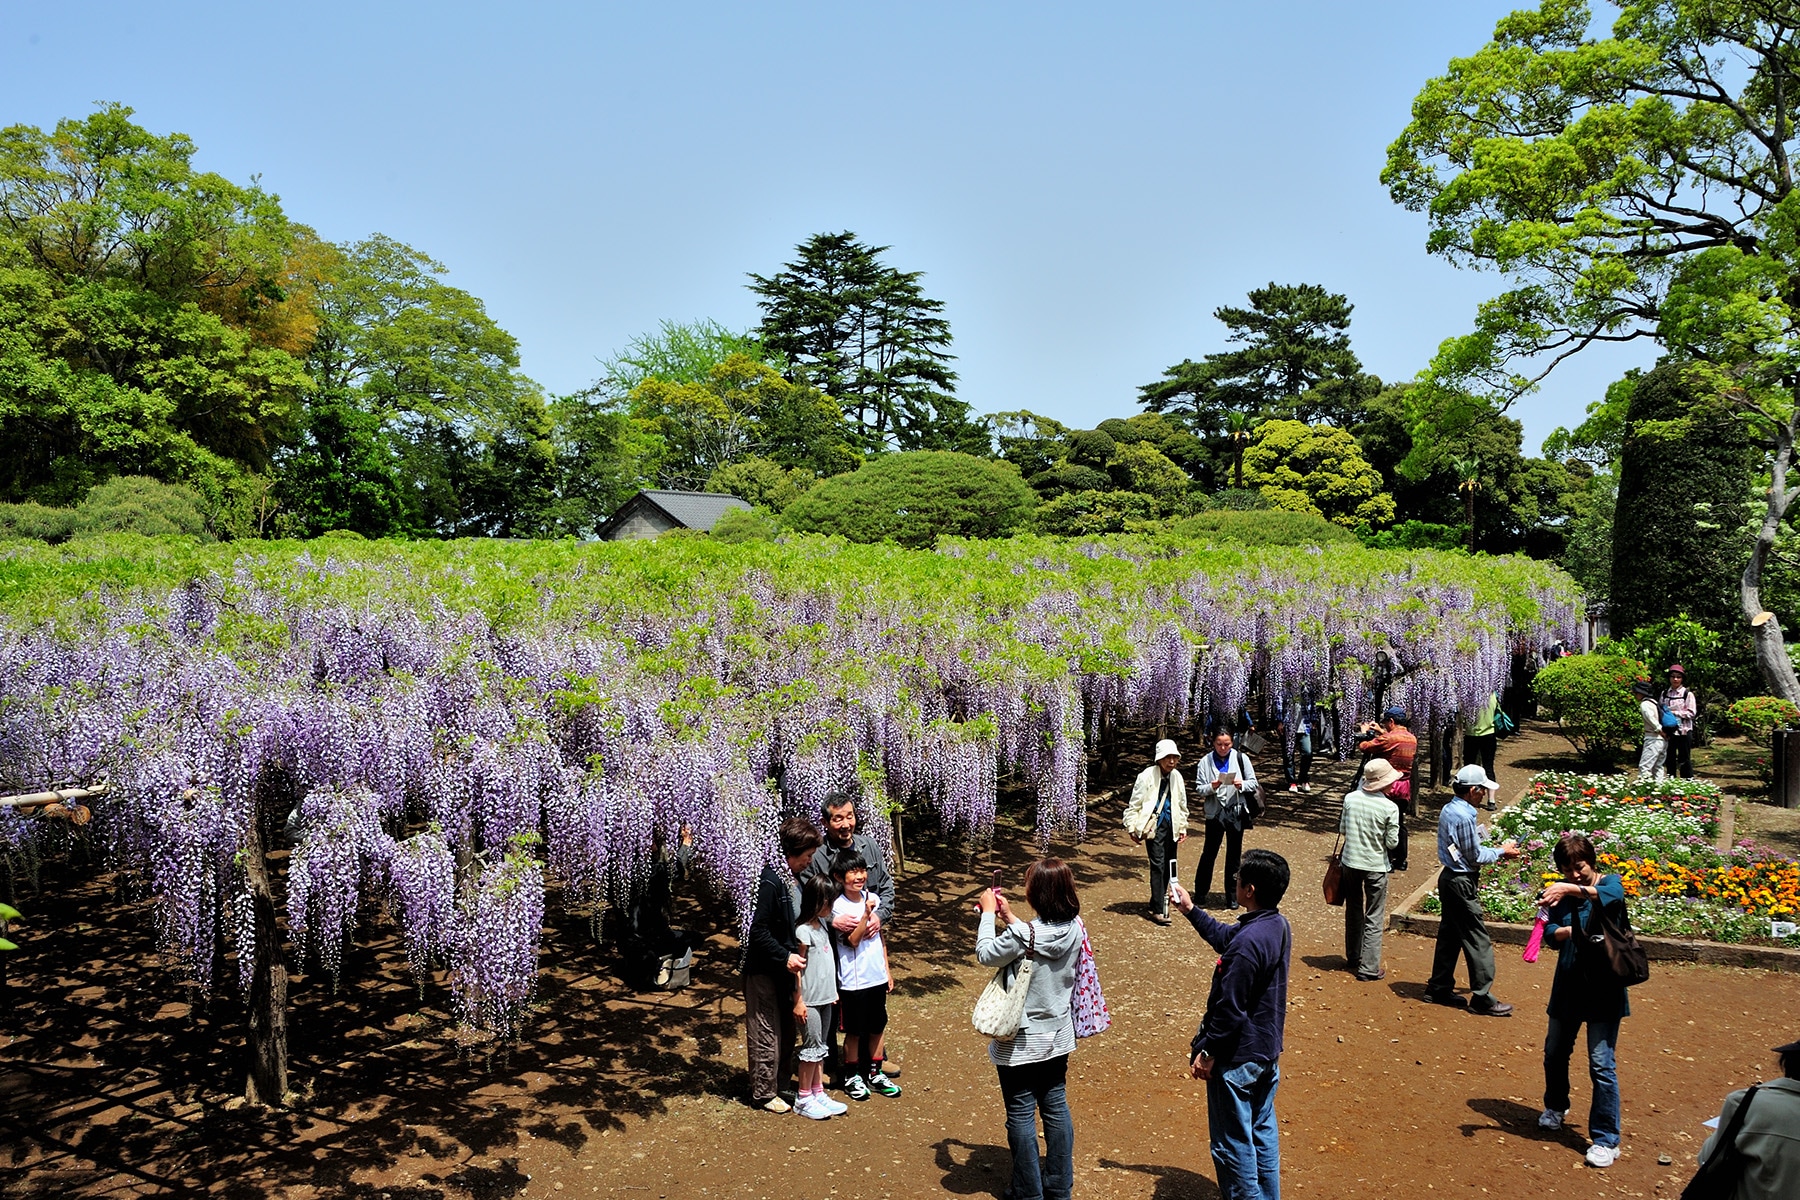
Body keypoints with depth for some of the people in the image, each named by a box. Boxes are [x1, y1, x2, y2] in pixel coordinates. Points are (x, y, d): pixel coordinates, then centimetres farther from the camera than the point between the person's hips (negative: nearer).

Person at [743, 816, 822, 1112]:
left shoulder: (795, 879, 4)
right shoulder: (771, 882, -23)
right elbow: (759, 931, -24)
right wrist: (785, 957, -25)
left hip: (787, 968, 9)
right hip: (765, 970, -9)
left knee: (786, 1031, 19)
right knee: (767, 1034, 5)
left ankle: (781, 1081, 34)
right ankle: (763, 1093, 18)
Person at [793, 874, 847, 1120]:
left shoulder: (823, 925, 8)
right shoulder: (804, 931, -19)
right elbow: (797, 968, -17)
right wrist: (798, 1001, -16)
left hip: (825, 998, 8)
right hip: (810, 1000, -8)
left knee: (821, 1046, 15)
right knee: (812, 1047, 0)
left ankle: (818, 1094, 24)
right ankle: (803, 1099, 12)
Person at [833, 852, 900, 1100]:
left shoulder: (873, 899, 3)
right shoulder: (839, 907, -14)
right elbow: (853, 940, -21)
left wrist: (887, 969, 13)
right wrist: (867, 913, -29)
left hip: (877, 976, 6)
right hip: (853, 980, -5)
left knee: (878, 1026, 14)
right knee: (854, 1031, 7)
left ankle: (875, 1073, 30)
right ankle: (852, 1077, 24)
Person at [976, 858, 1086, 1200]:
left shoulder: (1022, 935, -29)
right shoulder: (1074, 928, -9)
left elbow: (985, 954, -13)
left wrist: (988, 913, -2)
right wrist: (1008, 917, 6)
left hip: (1022, 1043, -6)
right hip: (1058, 1036, 6)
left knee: (1021, 1115, 10)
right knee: (1056, 1107, 18)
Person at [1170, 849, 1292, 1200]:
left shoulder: (1248, 943, -30)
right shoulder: (1279, 925, -2)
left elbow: (1229, 1010, -25)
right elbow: (1225, 938, 17)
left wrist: (1207, 1053, -14)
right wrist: (1191, 910, 19)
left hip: (1236, 1059, -9)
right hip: (1269, 1052, 9)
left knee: (1232, 1144, 7)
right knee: (1262, 1131, 22)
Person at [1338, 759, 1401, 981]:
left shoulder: (1350, 799, -6)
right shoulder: (1389, 808, -16)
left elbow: (1342, 829, 4)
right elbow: (1391, 842, -10)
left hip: (1350, 862, 4)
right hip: (1375, 866, -4)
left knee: (1353, 911, 20)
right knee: (1374, 918, 5)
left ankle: (1353, 957, 33)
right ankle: (1368, 968, 6)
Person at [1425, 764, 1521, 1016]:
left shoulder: (1449, 810, 8)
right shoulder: (1464, 817, -23)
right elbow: (1475, 857, -16)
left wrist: (1496, 850, 8)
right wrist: (1501, 851, -2)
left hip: (1449, 878, 10)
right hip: (1462, 884, -10)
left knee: (1449, 935, 16)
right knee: (1479, 941, -2)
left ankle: (1439, 988, 24)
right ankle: (1482, 999, 3)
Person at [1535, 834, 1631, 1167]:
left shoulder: (1610, 883, -8)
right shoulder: (1561, 891, 4)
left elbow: (1611, 896, -33)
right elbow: (1550, 929, -6)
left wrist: (1571, 889, -48)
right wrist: (1569, 931, -28)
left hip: (1603, 989, -5)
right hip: (1568, 985, 5)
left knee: (1601, 1064, -6)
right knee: (1555, 1053, 17)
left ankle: (1606, 1140, 5)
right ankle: (1555, 1107, 43)